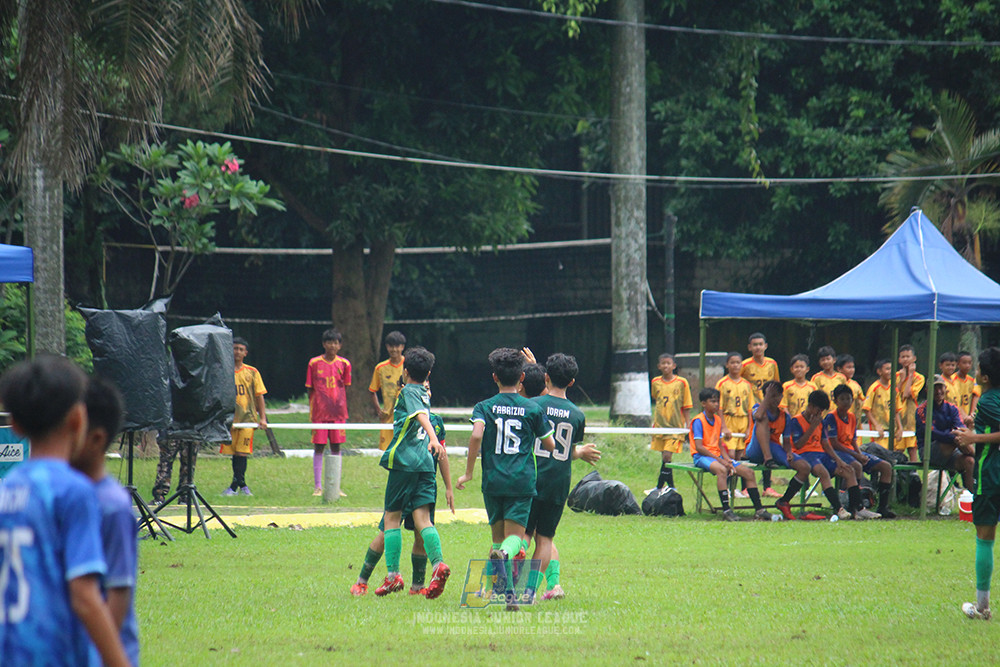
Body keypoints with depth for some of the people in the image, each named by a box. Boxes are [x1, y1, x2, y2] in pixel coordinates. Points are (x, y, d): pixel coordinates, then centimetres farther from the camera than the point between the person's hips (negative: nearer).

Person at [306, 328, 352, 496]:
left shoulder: (344, 364, 3)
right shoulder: (314, 363, -1)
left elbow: (345, 388, 8)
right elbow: (310, 388, 3)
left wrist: (344, 410, 1)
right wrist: (312, 410, -2)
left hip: (338, 412, 1)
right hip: (319, 412, -1)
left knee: (336, 446, 5)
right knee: (319, 447, 0)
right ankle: (317, 486, 5)